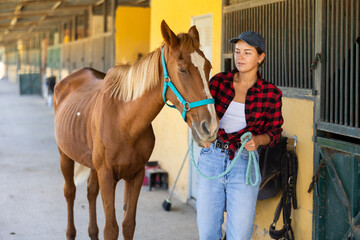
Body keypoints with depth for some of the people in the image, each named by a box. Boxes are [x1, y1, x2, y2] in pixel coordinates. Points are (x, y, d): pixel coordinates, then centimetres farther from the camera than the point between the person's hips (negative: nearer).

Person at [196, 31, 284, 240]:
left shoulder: (271, 93, -2)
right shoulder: (218, 81, 2)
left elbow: (275, 131, 5)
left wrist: (258, 140, -16)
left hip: (244, 162, -2)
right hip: (211, 159, 2)